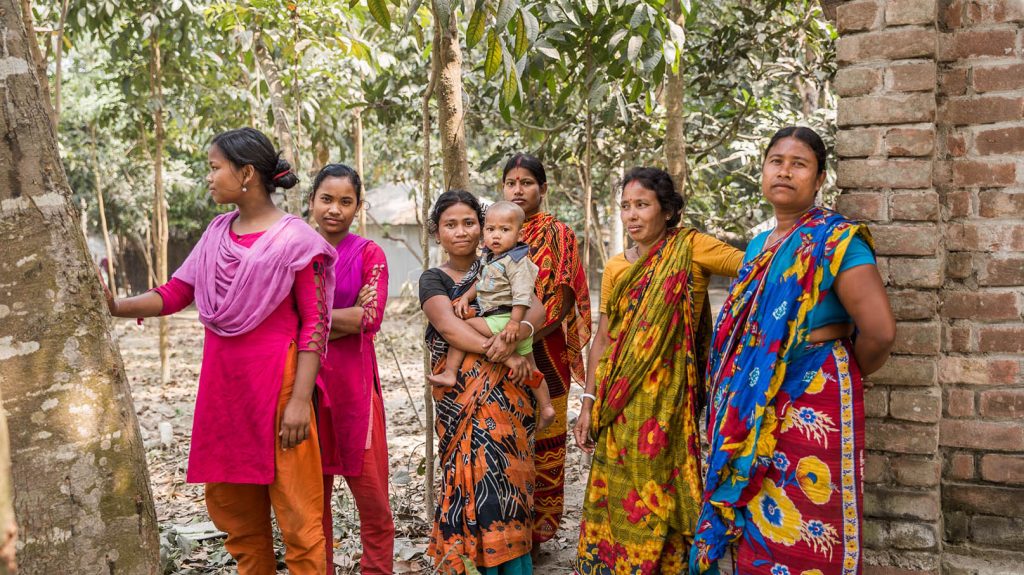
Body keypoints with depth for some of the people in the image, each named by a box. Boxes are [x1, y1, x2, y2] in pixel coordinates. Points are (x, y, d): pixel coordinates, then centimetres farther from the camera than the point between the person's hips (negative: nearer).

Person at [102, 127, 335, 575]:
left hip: (275, 382, -6)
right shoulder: (217, 232, 9)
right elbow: (175, 293, 6)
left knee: (296, 507, 0)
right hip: (223, 384, 6)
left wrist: (300, 401, -15)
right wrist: (117, 307, -10)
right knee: (230, 502, 14)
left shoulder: (294, 239, -8)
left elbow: (314, 324, -10)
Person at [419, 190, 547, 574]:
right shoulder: (434, 279, 9)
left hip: (507, 391, 1)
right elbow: (449, 327, -9)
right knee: (476, 474, -8)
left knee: (502, 475, -6)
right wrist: (501, 354, -19)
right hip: (460, 394, -1)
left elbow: (537, 308, -2)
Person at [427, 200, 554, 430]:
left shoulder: (516, 260, -14)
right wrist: (466, 297, 8)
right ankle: (545, 407, 22)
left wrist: (514, 322, -29)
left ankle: (449, 373, -8)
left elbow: (522, 294, -22)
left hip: (504, 319, -10)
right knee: (529, 368, 14)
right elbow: (480, 283, 25)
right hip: (496, 319, 10)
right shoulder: (488, 258, 14)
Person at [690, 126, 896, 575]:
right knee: (759, 528, 12)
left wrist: (849, 373, -2)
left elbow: (880, 332, -19)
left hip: (813, 403, -7)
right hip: (756, 407, 7)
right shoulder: (757, 247, 14)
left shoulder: (836, 240, -10)